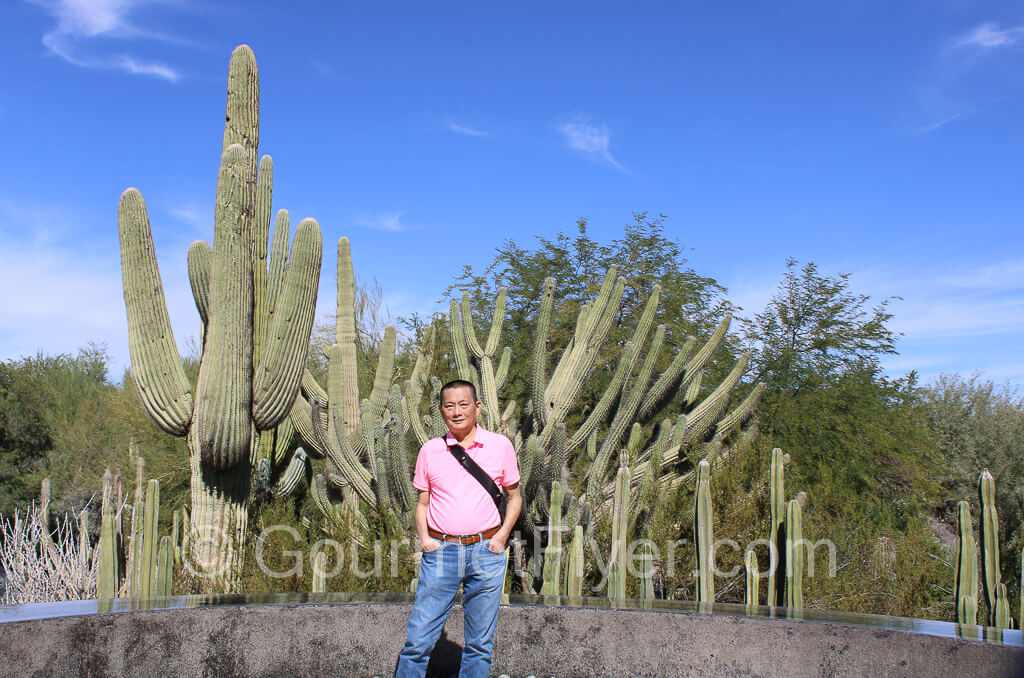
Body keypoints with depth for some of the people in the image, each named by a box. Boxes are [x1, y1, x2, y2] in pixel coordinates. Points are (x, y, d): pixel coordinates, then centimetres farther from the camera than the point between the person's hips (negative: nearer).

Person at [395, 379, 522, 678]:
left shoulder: (500, 446, 4)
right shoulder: (430, 450, 6)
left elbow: (514, 496, 13)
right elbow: (422, 502, 14)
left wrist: (503, 534, -1)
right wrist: (423, 538, -2)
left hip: (486, 552, 0)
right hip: (441, 552, 0)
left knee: (480, 643, 7)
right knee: (418, 639, -3)